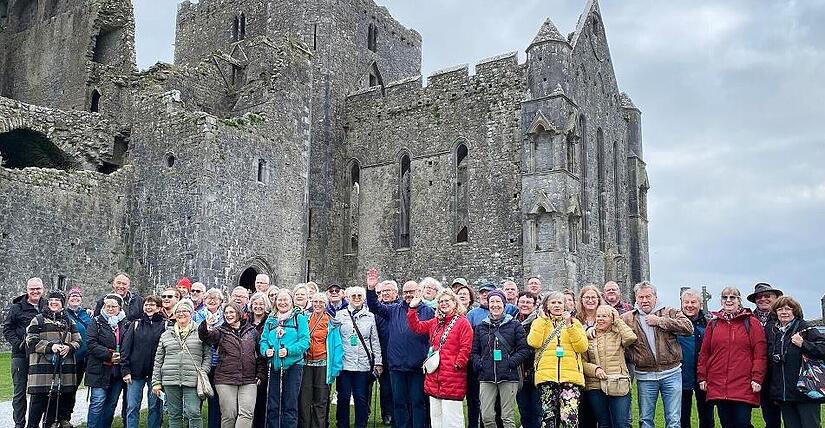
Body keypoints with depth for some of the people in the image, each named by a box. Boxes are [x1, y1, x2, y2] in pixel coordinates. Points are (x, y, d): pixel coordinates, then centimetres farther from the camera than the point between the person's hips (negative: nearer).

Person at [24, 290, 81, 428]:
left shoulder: (69, 321, 16)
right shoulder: (38, 320, 4)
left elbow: (77, 341, 13)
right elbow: (31, 341, -4)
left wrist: (69, 347, -8)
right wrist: (50, 346, -17)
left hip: (64, 367, 4)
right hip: (42, 366, -4)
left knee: (56, 400, 8)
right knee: (39, 399, -5)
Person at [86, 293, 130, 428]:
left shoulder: (126, 324, 10)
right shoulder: (97, 322, 1)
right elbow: (92, 344, -9)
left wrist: (122, 357, -7)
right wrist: (109, 355, -16)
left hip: (118, 370, 4)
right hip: (100, 370, -4)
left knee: (112, 403, 10)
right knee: (98, 402, -6)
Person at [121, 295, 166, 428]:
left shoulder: (164, 325, 0)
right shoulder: (135, 324, 7)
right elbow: (125, 348, 4)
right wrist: (125, 370, -4)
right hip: (135, 373, 2)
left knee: (155, 407, 5)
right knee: (132, 407, 3)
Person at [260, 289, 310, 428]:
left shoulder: (299, 319, 1)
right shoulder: (270, 320, 14)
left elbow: (305, 341, -7)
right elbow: (263, 340, 11)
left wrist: (289, 351, -21)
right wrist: (265, 350, -11)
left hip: (293, 365, -3)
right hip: (274, 366, 4)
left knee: (290, 406, 2)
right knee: (272, 405, 7)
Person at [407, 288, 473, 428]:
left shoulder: (462, 322, -5)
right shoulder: (435, 322, 16)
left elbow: (466, 348, -11)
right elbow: (417, 327, 13)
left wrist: (457, 365, -16)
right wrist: (413, 308, 4)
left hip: (453, 379, -7)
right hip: (434, 377, 7)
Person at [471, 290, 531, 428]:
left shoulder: (515, 325, 6)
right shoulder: (481, 327, 14)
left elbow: (524, 349, 1)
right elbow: (474, 351, 15)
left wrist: (511, 362, -11)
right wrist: (479, 364, -3)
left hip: (508, 377, -2)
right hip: (486, 377, 2)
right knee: (486, 417, -1)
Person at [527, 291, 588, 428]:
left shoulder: (574, 322, 15)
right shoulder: (539, 322, 13)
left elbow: (582, 347, 1)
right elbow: (534, 343, -7)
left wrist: (569, 325, -5)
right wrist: (543, 319, -2)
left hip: (571, 375, 0)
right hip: (546, 375, 0)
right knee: (548, 416, 1)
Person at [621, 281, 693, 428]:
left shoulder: (670, 313, 3)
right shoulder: (627, 318, 5)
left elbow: (688, 328, -12)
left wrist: (660, 321, -13)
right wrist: (633, 358, -9)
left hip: (671, 373, -1)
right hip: (644, 377, 1)